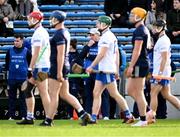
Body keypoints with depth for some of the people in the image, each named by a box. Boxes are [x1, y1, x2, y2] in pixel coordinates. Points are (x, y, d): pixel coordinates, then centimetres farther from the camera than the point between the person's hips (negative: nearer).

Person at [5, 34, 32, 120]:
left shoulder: (26, 52, 3)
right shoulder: (10, 51, 8)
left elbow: (30, 64, 7)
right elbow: (7, 64, 14)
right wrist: (7, 72, 9)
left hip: (23, 78, -2)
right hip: (12, 78, 2)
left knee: (23, 98, -1)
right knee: (11, 97, 3)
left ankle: (23, 116, 2)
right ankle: (11, 115, 6)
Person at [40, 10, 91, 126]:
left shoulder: (59, 34, -16)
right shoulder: (65, 32, 15)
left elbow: (60, 54, -21)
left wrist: (59, 72, -22)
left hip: (58, 66, -10)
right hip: (65, 65, 10)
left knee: (53, 95, -4)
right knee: (65, 94, 12)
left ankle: (48, 121, 1)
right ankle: (83, 114, 5)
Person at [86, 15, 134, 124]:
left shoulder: (107, 36, -13)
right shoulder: (111, 36, 18)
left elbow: (102, 54, -18)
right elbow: (117, 53, 20)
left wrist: (91, 67, -16)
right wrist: (117, 70, 21)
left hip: (107, 70, -10)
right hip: (102, 70, 10)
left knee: (114, 94, -6)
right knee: (96, 93, 4)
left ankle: (129, 116, 0)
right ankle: (93, 118, 1)